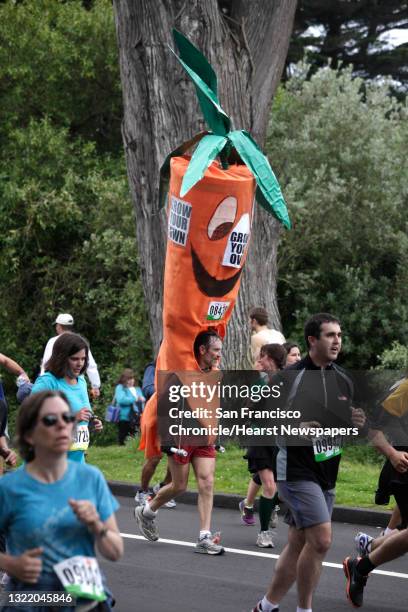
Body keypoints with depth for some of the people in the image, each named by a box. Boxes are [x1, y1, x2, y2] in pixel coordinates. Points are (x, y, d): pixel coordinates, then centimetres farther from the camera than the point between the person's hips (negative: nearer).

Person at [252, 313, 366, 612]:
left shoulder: (344, 380, 9)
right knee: (321, 539, -16)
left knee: (298, 544, 10)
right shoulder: (288, 377, -10)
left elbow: (347, 427, 18)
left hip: (327, 473, 7)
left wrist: (356, 423, -5)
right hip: (296, 471, -7)